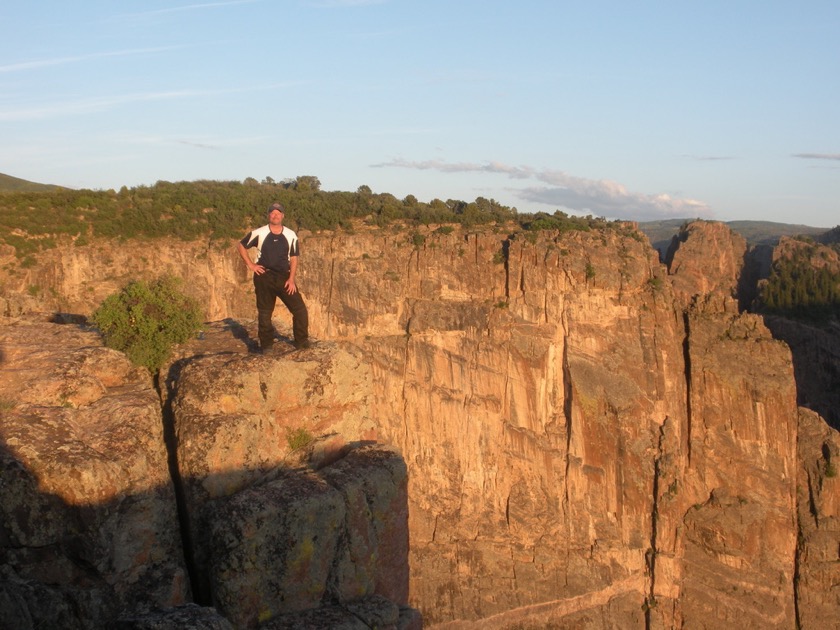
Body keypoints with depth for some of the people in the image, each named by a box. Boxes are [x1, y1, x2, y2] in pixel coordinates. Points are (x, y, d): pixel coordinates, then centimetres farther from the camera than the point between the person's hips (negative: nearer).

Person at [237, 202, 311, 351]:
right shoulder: (259, 233, -3)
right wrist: (250, 264, -2)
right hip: (264, 277, -1)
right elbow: (241, 246, 7)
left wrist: (292, 278, -8)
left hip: (284, 277, 2)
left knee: (300, 309, -3)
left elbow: (294, 258, 3)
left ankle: (301, 341, 11)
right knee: (264, 312, 4)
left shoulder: (291, 236, 2)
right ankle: (266, 345, 15)